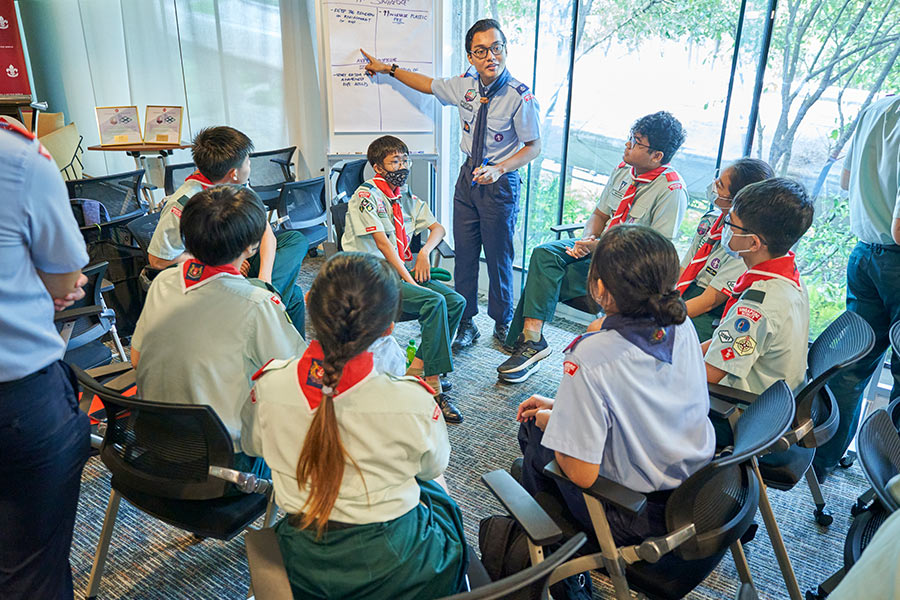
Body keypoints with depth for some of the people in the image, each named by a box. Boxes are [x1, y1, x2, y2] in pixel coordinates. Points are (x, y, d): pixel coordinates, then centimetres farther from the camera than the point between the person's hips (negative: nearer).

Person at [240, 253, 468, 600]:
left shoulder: (269, 385, -22)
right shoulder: (411, 401, -30)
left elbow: (253, 445, 1)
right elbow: (433, 465, -8)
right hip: (394, 569, -3)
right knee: (441, 499, 33)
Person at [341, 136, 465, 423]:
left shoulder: (405, 197, 16)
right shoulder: (366, 195, -7)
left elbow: (437, 228, 20)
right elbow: (382, 242, -16)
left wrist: (424, 252, -2)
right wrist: (410, 281, -21)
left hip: (404, 268, 8)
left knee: (456, 301, -13)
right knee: (434, 301, -28)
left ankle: (416, 370, -9)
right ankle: (433, 388, -23)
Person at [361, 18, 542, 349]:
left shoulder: (520, 96, -17)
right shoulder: (464, 86, -1)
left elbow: (534, 145, -10)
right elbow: (428, 84, 18)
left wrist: (499, 169, -24)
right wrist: (387, 68, 25)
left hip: (500, 182, -5)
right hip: (468, 176, 5)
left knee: (498, 257, 5)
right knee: (464, 254, 9)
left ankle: (502, 324, 27)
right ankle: (466, 324, 23)